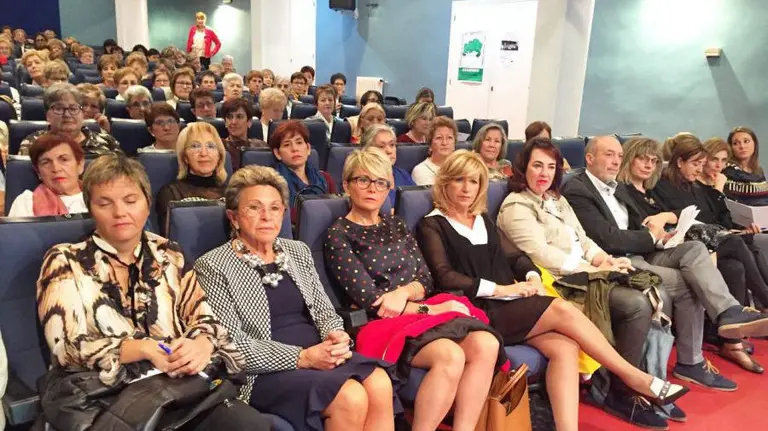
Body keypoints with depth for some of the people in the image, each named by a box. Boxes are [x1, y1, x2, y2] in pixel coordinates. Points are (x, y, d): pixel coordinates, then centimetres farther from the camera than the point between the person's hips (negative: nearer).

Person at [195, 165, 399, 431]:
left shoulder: (298, 251, 15)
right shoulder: (213, 266, -3)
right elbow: (233, 345, -11)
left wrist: (337, 337, -9)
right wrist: (303, 357, -18)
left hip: (321, 356, 5)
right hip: (266, 371, -5)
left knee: (380, 384, -23)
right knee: (351, 397, -27)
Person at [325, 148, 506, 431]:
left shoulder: (396, 225, 17)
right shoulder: (338, 236, -2)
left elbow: (426, 280, 12)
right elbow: (370, 300, -9)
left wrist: (404, 292, -12)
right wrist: (436, 309, -9)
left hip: (425, 312, 6)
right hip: (382, 322, -6)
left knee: (486, 344, -23)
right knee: (451, 357, -33)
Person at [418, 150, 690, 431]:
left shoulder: (483, 220, 22)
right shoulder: (432, 226, 0)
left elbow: (502, 261, 20)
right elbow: (445, 278, -12)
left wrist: (532, 276, -2)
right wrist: (499, 289, -15)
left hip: (507, 306, 7)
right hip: (479, 312, -6)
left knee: (565, 347, -21)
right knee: (563, 309, -21)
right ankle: (634, 376, -6)